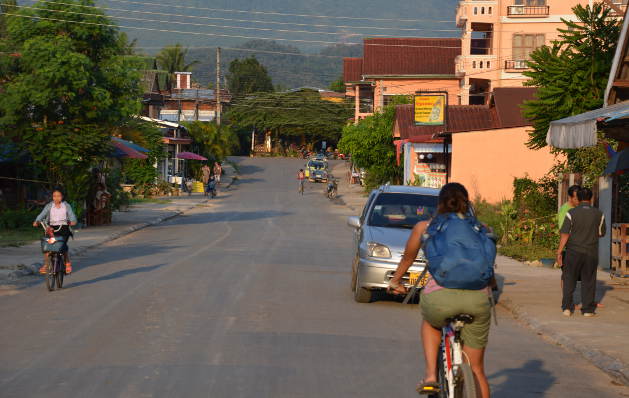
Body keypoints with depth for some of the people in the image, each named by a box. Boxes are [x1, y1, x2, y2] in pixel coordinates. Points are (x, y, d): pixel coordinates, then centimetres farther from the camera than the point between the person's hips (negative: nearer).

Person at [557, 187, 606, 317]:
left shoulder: (571, 213, -9)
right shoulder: (599, 214, -3)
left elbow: (565, 235, -10)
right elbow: (601, 233, 10)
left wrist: (559, 252, -5)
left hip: (573, 252, -1)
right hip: (591, 253, 1)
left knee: (569, 280, 9)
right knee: (588, 281, 8)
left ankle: (567, 307, 5)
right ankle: (587, 309, 8)